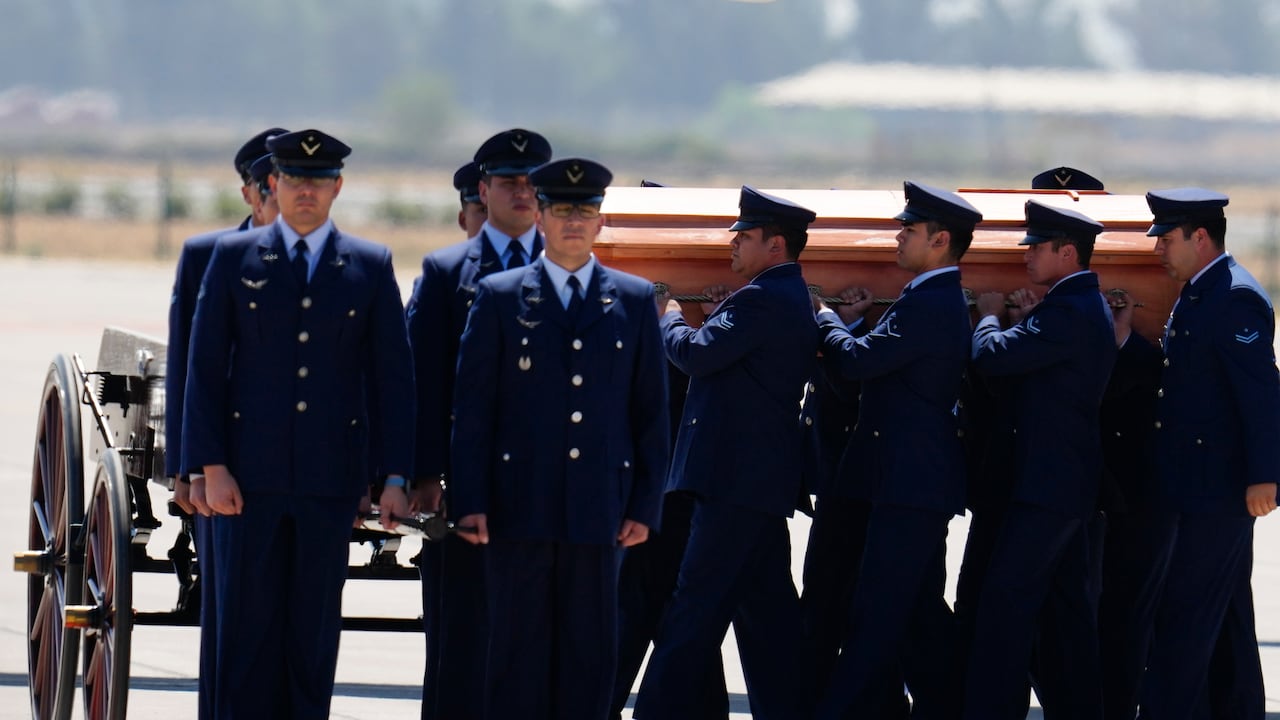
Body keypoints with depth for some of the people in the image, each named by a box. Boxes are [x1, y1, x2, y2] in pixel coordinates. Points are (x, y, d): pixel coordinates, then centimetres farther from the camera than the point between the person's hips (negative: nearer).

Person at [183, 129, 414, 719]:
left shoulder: (371, 266, 7)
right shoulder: (234, 258, 5)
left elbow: (393, 376, 5)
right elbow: (204, 368, 3)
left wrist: (394, 476, -2)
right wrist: (211, 467, -6)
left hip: (331, 478, 1)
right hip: (249, 476, -1)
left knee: (315, 626, 4)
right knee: (247, 623, 0)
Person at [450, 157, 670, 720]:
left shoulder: (635, 300, 10)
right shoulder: (499, 298, 5)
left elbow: (651, 412, 10)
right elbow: (471, 409, 3)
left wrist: (645, 504, 3)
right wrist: (470, 501, -5)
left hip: (599, 507, 1)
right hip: (520, 504, -1)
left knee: (589, 652, 3)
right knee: (518, 649, 0)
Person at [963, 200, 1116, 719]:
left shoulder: (1067, 312, -19)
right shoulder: (1089, 307, 13)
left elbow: (991, 357, -24)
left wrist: (990, 316, -4)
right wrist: (1029, 318, 7)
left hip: (1047, 482, -11)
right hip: (1071, 481, 11)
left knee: (1005, 603, -11)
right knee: (1069, 604, 14)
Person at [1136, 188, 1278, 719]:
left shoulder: (1236, 299, -17)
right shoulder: (1197, 296, 14)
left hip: (1218, 489, -10)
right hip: (1206, 490, 10)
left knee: (1185, 616, -8)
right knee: (1228, 617, 15)